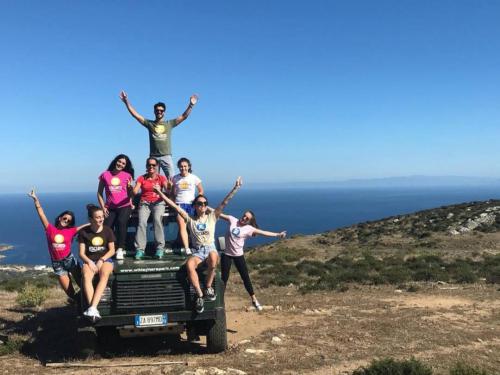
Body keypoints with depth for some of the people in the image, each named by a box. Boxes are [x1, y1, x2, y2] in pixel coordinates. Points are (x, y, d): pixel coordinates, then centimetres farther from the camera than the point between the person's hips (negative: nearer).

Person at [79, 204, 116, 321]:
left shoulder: (107, 231, 3)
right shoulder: (84, 232, 2)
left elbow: (112, 250, 2)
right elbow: (82, 253, 2)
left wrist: (101, 260, -13)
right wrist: (89, 262, -17)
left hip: (105, 259, 0)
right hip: (89, 261, 0)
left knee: (104, 275, -35)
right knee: (86, 276, -34)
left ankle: (92, 308, -45)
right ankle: (94, 310, -45)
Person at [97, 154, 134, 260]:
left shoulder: (127, 175, 8)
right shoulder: (105, 175, 8)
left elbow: (130, 194, 3)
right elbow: (99, 193, 11)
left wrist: (130, 187, -18)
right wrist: (103, 207, 2)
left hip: (124, 206, -1)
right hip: (110, 208, 1)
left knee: (121, 222, -29)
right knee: (106, 227, -19)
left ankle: (120, 250, -20)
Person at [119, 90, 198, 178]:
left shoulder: (169, 124, 12)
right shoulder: (149, 124, 11)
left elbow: (184, 116, 8)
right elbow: (135, 115, 9)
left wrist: (191, 105, -3)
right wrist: (126, 102, 3)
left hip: (166, 156, 0)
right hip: (153, 157, 1)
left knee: (171, 179, -6)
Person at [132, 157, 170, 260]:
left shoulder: (161, 178, 8)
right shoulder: (141, 178, 10)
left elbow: (168, 189, -8)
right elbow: (135, 192, -3)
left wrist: (170, 186, -31)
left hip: (158, 202, -1)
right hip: (144, 203, 1)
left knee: (157, 219, -30)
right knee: (142, 222, -25)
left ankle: (160, 248, -27)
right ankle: (140, 249, -26)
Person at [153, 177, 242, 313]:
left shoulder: (212, 216, 8)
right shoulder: (190, 219, 9)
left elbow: (224, 202, -1)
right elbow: (174, 206, 4)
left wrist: (235, 189, -10)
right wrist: (160, 192, 0)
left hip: (211, 248, -1)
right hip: (197, 251, 1)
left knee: (213, 257, -39)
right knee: (189, 265, -34)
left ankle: (208, 287, -17)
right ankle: (199, 295, -22)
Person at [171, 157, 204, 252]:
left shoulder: (194, 178, 3)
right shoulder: (175, 178, 5)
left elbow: (201, 191, 12)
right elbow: (173, 193, 14)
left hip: (191, 204, 1)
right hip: (179, 204, 0)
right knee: (182, 225, -16)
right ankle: (186, 249, -21)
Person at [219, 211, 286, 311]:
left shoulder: (249, 228, -8)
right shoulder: (232, 220, -5)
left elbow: (263, 233, -11)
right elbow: (219, 214, -1)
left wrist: (278, 235, -17)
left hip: (239, 255, 0)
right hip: (226, 254, 0)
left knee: (246, 277, 6)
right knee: (224, 278, 7)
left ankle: (254, 300, 21)